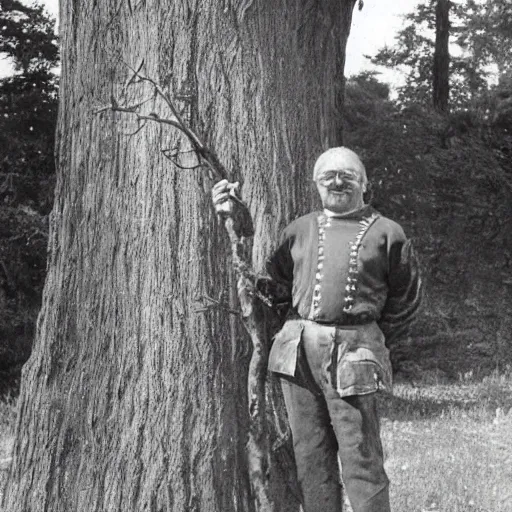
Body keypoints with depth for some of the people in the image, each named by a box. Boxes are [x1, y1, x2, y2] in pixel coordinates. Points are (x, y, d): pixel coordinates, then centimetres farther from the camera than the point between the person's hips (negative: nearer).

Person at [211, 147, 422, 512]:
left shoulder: (385, 233, 5)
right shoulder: (301, 229, 14)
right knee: (311, 457, 7)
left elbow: (406, 300, 13)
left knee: (361, 459, -3)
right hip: (299, 351, 4)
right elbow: (274, 281, 18)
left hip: (351, 356, -4)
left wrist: (371, 341, 8)